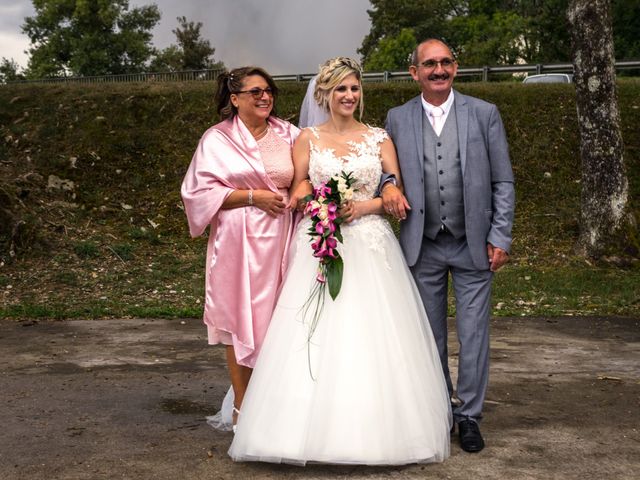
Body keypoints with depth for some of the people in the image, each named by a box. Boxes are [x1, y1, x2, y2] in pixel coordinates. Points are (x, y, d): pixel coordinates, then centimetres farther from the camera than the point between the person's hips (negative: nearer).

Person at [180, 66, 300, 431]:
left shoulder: (288, 135, 10)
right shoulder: (218, 139, 0)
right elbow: (199, 191, -5)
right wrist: (252, 196, -11)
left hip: (280, 238, 3)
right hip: (239, 240, -3)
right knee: (241, 319, 1)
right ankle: (242, 408, 12)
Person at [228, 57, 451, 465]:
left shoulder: (379, 138, 8)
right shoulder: (308, 139, 8)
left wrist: (362, 206, -12)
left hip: (370, 245, 0)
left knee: (371, 336, -4)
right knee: (315, 336, -6)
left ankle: (374, 429, 7)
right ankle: (314, 431, 3)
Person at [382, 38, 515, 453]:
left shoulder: (485, 114, 0)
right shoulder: (397, 119, 3)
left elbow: (503, 181, 1)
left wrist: (500, 237, -5)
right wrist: (388, 184, -11)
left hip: (474, 244, -1)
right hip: (423, 246, 1)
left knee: (473, 333, 3)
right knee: (430, 334, 10)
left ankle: (469, 415, 17)